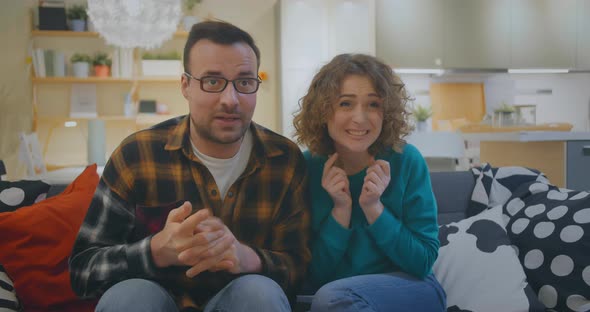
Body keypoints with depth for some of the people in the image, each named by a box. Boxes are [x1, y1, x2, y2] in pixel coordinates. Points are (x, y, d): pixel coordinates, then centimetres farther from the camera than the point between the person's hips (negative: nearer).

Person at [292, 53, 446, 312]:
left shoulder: (406, 160, -10)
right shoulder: (307, 167, -7)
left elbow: (423, 262, -7)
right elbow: (314, 276, -5)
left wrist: (373, 206, -19)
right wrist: (341, 209, -18)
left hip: (411, 289, -1)